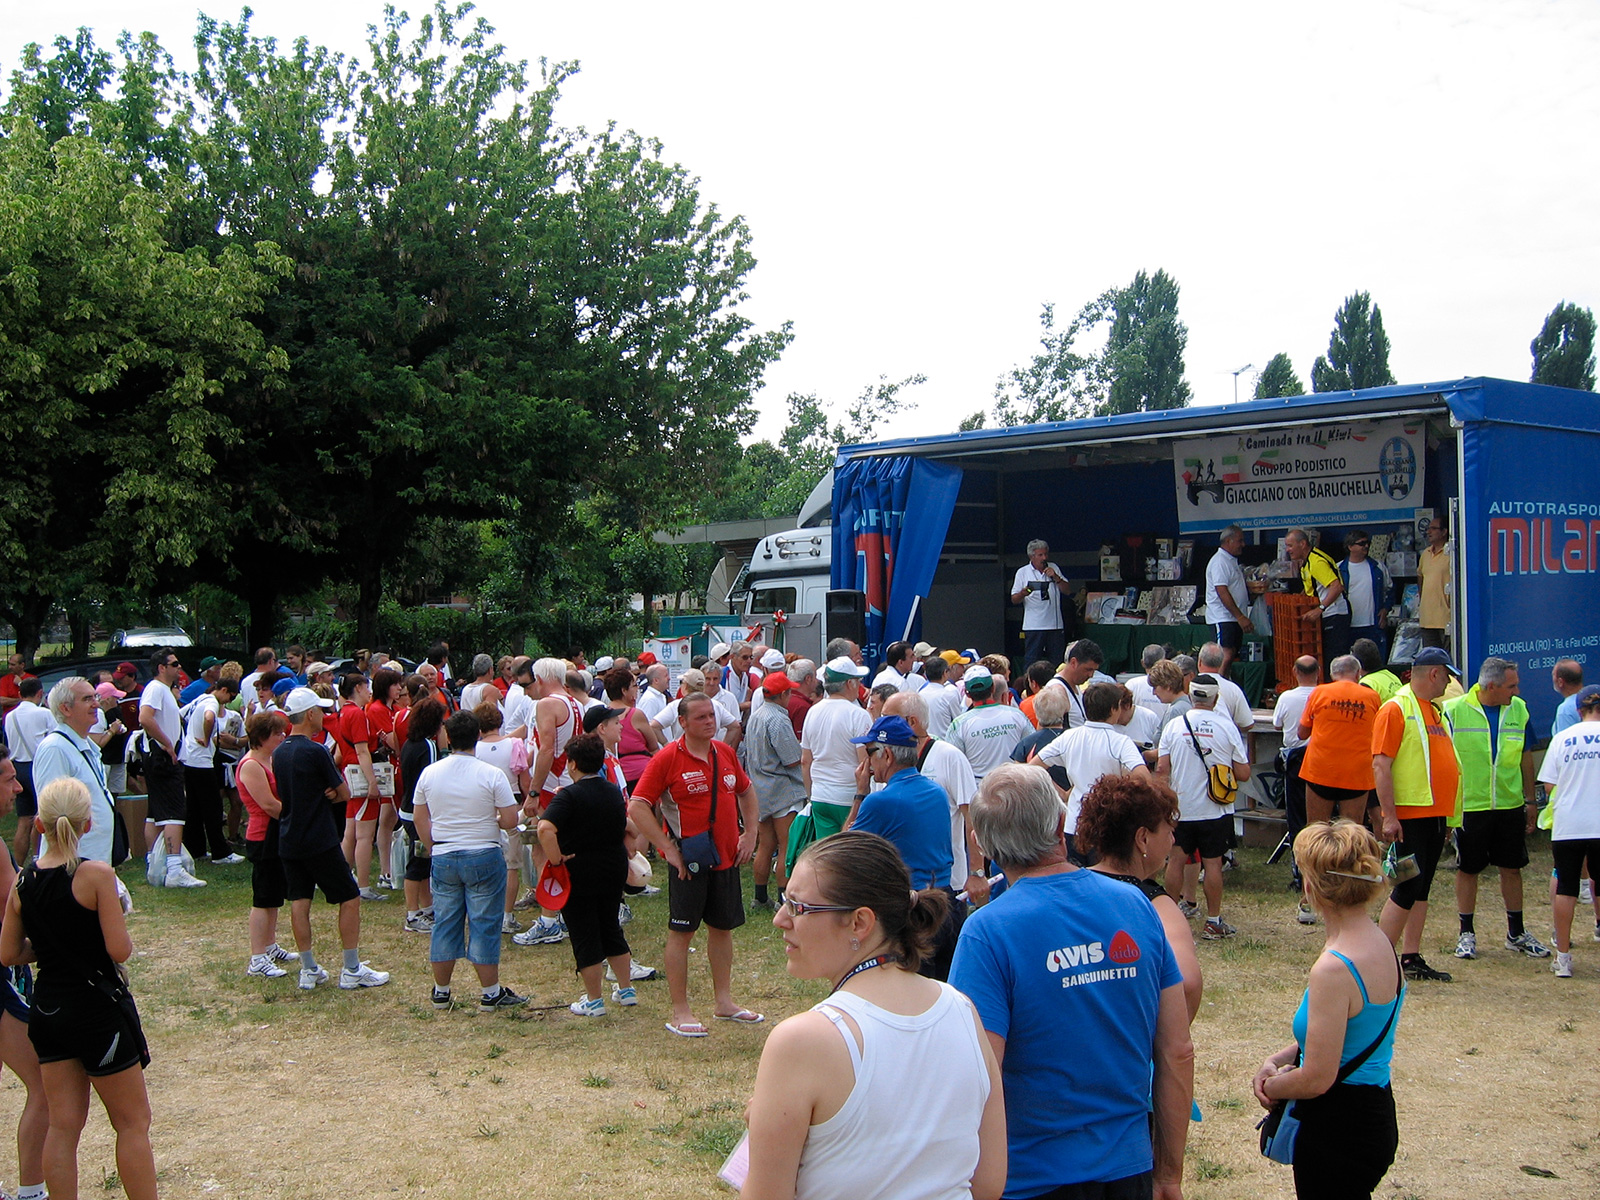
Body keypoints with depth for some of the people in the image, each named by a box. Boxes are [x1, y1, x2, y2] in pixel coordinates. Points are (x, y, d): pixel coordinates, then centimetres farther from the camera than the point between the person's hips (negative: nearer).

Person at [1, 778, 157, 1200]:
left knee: (62, 1125, 12)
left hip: (47, 1009, 5)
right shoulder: (96, 874, -18)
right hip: (98, 1007, -5)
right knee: (132, 1122, 7)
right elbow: (120, 949, -19)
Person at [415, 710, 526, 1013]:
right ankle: (491, 994, 9)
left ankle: (441, 992, 20)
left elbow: (419, 819, 8)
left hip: (442, 859, 4)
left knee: (444, 924, 12)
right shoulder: (491, 774, -12)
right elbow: (510, 820, -12)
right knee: (484, 925, 2)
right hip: (484, 858, -4)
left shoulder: (429, 773, 0)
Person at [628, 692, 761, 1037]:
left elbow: (746, 791, 22)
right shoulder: (667, 759, -12)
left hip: (727, 857, 6)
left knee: (723, 927, 14)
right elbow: (637, 807, -15)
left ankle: (724, 1001, 27)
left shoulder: (726, 753, 6)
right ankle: (680, 1012, 7)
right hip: (689, 861, -6)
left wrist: (750, 834, 9)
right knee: (681, 931, 0)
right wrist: (668, 850, -17)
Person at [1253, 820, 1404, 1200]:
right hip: (1375, 1115, 9)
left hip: (1340, 1132, -9)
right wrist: (1281, 1057, 4)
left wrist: (1272, 1086, -3)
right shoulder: (1380, 944, 2)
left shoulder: (1334, 969, -26)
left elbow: (1316, 1079, -22)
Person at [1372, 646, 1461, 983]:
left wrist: (1448, 812, 18)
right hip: (1409, 815, -8)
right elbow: (1381, 766, -17)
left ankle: (1411, 958, 16)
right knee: (1408, 887, -7)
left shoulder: (1435, 710, 15)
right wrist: (1389, 816, -21)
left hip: (1435, 814, 8)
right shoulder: (1396, 708, -11)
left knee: (1421, 888, 11)